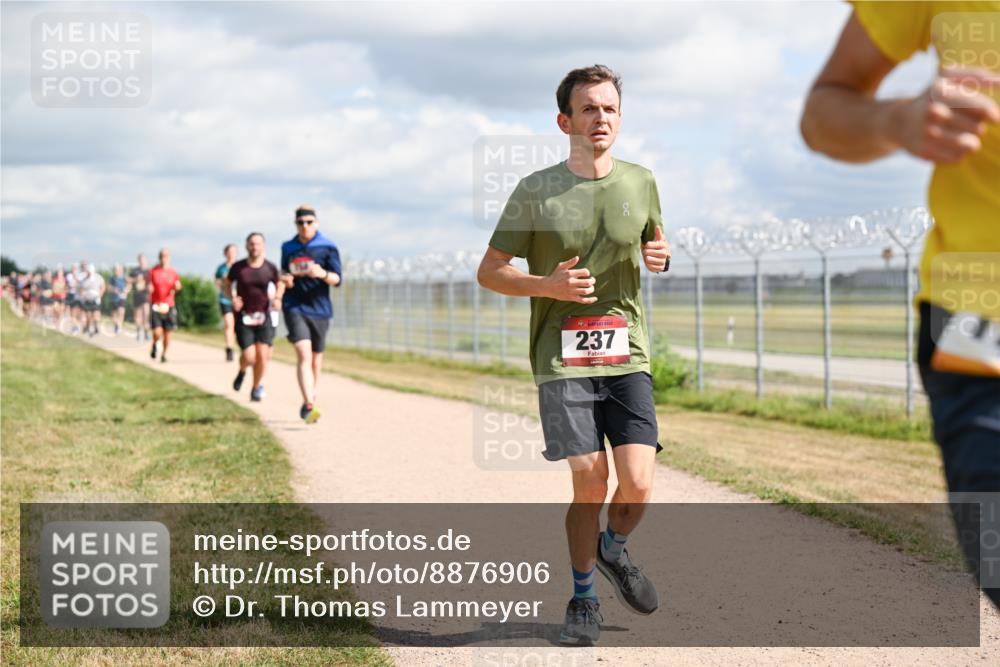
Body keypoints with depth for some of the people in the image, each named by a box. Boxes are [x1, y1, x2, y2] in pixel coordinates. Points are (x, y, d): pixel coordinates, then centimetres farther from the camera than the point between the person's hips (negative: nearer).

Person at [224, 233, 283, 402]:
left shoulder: (270, 268, -1)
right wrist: (232, 298, -3)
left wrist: (277, 298, -1)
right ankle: (242, 371, 26)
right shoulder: (238, 267, -3)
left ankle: (257, 388, 15)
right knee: (248, 356, -11)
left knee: (262, 354, -6)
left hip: (263, 316, 1)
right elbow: (226, 283, 14)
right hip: (243, 317, -1)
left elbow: (280, 284, 17)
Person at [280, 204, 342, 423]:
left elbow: (337, 279, -5)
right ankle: (309, 405, -28)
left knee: (316, 357, 12)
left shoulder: (328, 247, 0)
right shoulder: (288, 247, 8)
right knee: (303, 355, -17)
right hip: (295, 308, 0)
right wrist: (284, 278, 0)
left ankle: (310, 401, 31)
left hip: (320, 309, 0)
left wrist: (323, 274, -27)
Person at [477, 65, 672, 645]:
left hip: (628, 356, 3)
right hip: (562, 358, -2)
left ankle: (614, 550, 26)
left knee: (637, 485, -8)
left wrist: (660, 255, 4)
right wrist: (547, 284, -13)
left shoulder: (641, 183, 9)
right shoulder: (535, 191, -1)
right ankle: (584, 598, 19)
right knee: (589, 484, -4)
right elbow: (489, 272, 4)